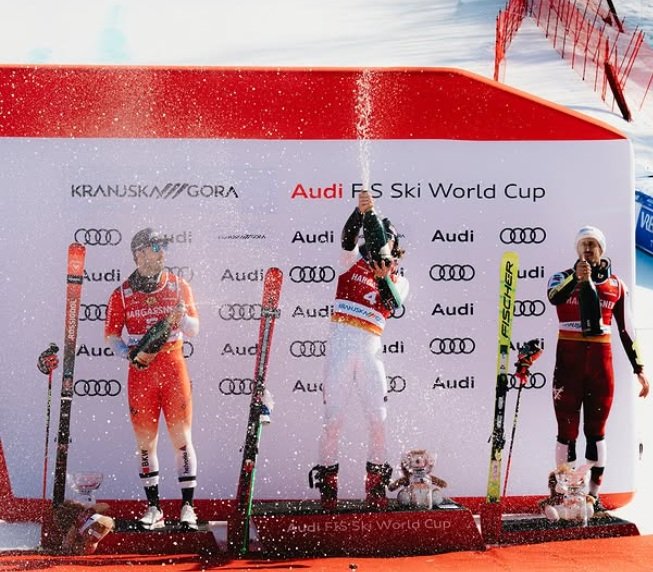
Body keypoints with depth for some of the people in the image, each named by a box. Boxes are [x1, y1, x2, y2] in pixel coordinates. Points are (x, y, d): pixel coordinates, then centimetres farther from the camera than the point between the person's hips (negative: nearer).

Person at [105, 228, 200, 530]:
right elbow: (111, 335, 6)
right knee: (145, 440, 4)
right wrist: (131, 354, -13)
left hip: (174, 366, 0)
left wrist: (181, 318, -19)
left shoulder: (178, 286, 5)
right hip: (141, 371, 0)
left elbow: (194, 329, 3)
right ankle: (153, 507, 15)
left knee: (181, 437, -3)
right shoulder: (122, 294, 3)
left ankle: (187, 505, 5)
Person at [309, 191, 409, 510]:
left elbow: (393, 306, -5)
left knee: (377, 416, -4)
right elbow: (348, 237, -8)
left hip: (370, 348, 2)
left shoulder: (398, 281, 16)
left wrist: (383, 278, -22)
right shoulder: (353, 263, 13)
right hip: (341, 341, -1)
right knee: (334, 415, -5)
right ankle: (327, 477, 3)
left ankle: (376, 482, 8)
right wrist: (362, 211, -24)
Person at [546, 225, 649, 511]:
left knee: (596, 431, 7)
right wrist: (576, 278, -39)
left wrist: (639, 368, 11)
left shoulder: (616, 285, 10)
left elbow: (626, 329, 14)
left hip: (601, 360, 2)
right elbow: (553, 297, -21)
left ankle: (593, 494, 15)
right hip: (569, 360, -2)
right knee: (567, 429, 2)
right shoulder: (563, 278, 3)